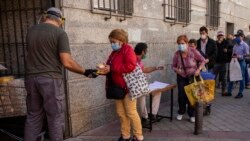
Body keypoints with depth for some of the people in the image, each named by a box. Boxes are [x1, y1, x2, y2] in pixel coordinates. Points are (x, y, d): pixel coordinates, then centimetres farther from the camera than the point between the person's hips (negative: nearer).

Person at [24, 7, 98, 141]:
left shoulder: (31, 31, 10)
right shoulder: (60, 33, -7)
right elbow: (67, 62, -15)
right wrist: (85, 72, -3)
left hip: (31, 78, 6)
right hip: (51, 79, -6)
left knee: (33, 116, 15)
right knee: (55, 117, 5)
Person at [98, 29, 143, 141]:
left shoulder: (127, 49, -11)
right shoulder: (114, 53, 14)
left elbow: (130, 66, -27)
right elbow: (110, 69, 18)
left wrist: (111, 69, -23)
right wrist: (104, 70, -6)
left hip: (128, 87, -8)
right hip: (118, 88, 8)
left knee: (131, 112, -1)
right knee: (121, 113, 12)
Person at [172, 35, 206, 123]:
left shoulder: (193, 51, -17)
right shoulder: (177, 54, -13)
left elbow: (202, 61, -7)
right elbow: (173, 66, -1)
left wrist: (198, 69, -20)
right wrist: (176, 70, -22)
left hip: (193, 77, -1)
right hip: (181, 77, 1)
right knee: (181, 95, -3)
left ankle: (192, 114, 18)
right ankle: (181, 112, 21)